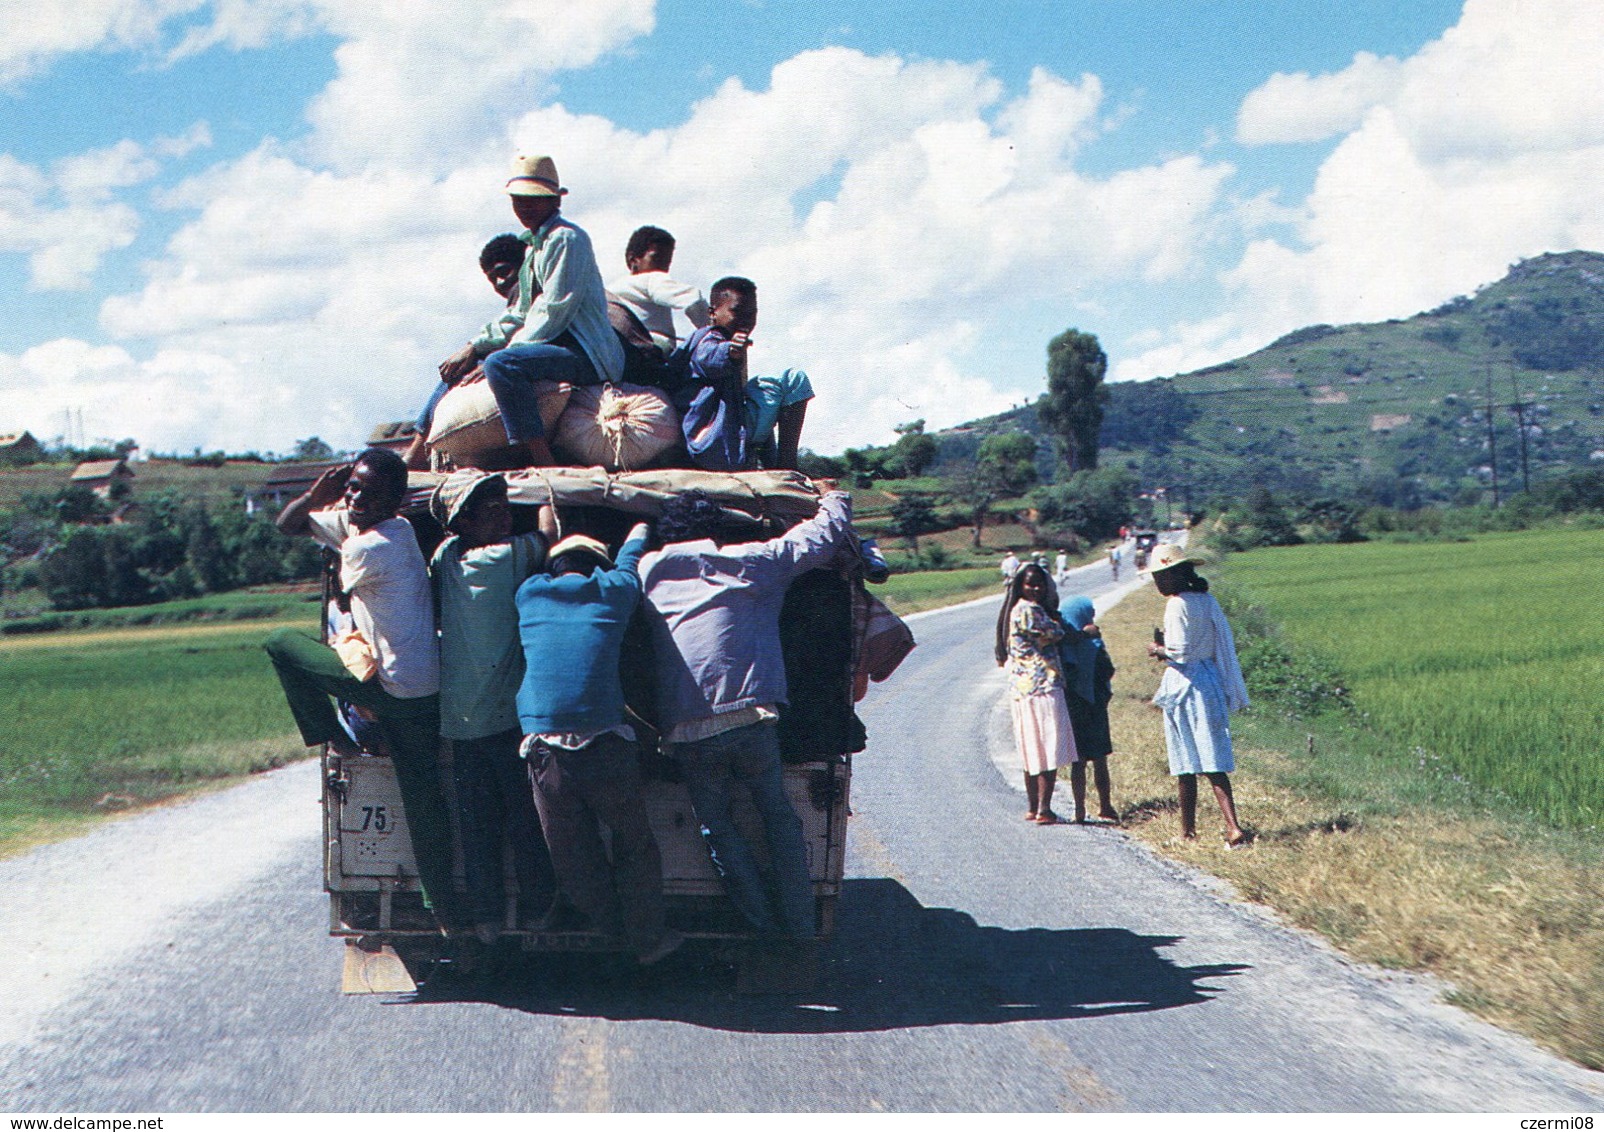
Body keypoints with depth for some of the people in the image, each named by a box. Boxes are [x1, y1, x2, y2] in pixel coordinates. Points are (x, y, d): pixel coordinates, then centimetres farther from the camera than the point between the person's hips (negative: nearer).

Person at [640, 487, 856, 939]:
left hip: (686, 730, 0)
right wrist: (834, 499, 32)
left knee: (716, 824, 16)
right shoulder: (753, 561, 7)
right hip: (752, 716, 0)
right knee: (778, 815, 17)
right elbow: (827, 534, 13)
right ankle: (799, 924, 18)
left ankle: (764, 921, 14)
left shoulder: (650, 570, 8)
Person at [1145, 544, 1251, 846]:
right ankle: (1233, 827, -8)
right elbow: (1222, 643, 16)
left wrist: (1159, 651, 0)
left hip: (1184, 683, -7)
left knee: (1185, 764, 4)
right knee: (1213, 763, 4)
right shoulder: (1207, 600, 9)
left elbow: (1180, 651, -19)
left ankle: (1188, 830, 13)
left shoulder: (1178, 605, -15)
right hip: (1211, 680, 7)